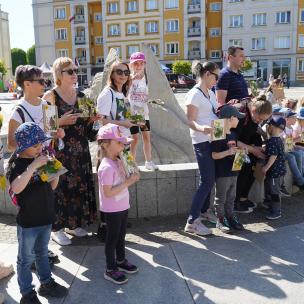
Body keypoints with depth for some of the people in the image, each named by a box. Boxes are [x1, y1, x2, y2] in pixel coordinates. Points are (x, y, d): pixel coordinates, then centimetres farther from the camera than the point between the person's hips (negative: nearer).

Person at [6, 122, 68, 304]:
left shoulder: (42, 160, 2)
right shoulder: (16, 165, -16)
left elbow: (52, 187, 10)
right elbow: (16, 188, -36)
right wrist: (33, 166, -38)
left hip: (46, 219, 6)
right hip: (28, 222, -6)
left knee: (42, 254, 24)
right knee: (26, 259, 11)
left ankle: (46, 283, 40)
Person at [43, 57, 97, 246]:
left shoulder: (81, 96, 10)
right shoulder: (50, 96, -7)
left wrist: (91, 120, -3)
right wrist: (61, 121, -22)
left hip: (80, 150, 6)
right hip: (60, 151, -6)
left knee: (80, 186, 11)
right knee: (61, 187, -1)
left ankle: (73, 224, 28)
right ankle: (57, 228, 16)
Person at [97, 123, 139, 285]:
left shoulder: (118, 161, 3)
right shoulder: (106, 167, -25)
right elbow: (108, 192, -28)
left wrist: (131, 179, -4)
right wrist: (127, 183, -26)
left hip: (122, 206, 9)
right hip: (112, 210, -9)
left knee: (121, 235, 23)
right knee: (112, 238, 6)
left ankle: (121, 261, 41)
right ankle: (110, 270, 22)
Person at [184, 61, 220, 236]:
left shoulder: (210, 93, 15)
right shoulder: (194, 94, -12)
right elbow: (190, 121, -18)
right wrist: (200, 128, -37)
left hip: (213, 139, 9)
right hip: (202, 142, -9)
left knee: (210, 179, 15)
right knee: (207, 181, -9)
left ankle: (204, 212, 30)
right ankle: (192, 222, -4)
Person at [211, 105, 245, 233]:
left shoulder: (233, 134, 10)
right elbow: (214, 155, -20)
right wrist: (228, 152, -29)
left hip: (233, 171, 8)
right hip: (222, 173, -8)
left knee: (231, 197, 17)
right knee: (221, 198, 6)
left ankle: (230, 216, 30)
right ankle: (220, 220, 18)